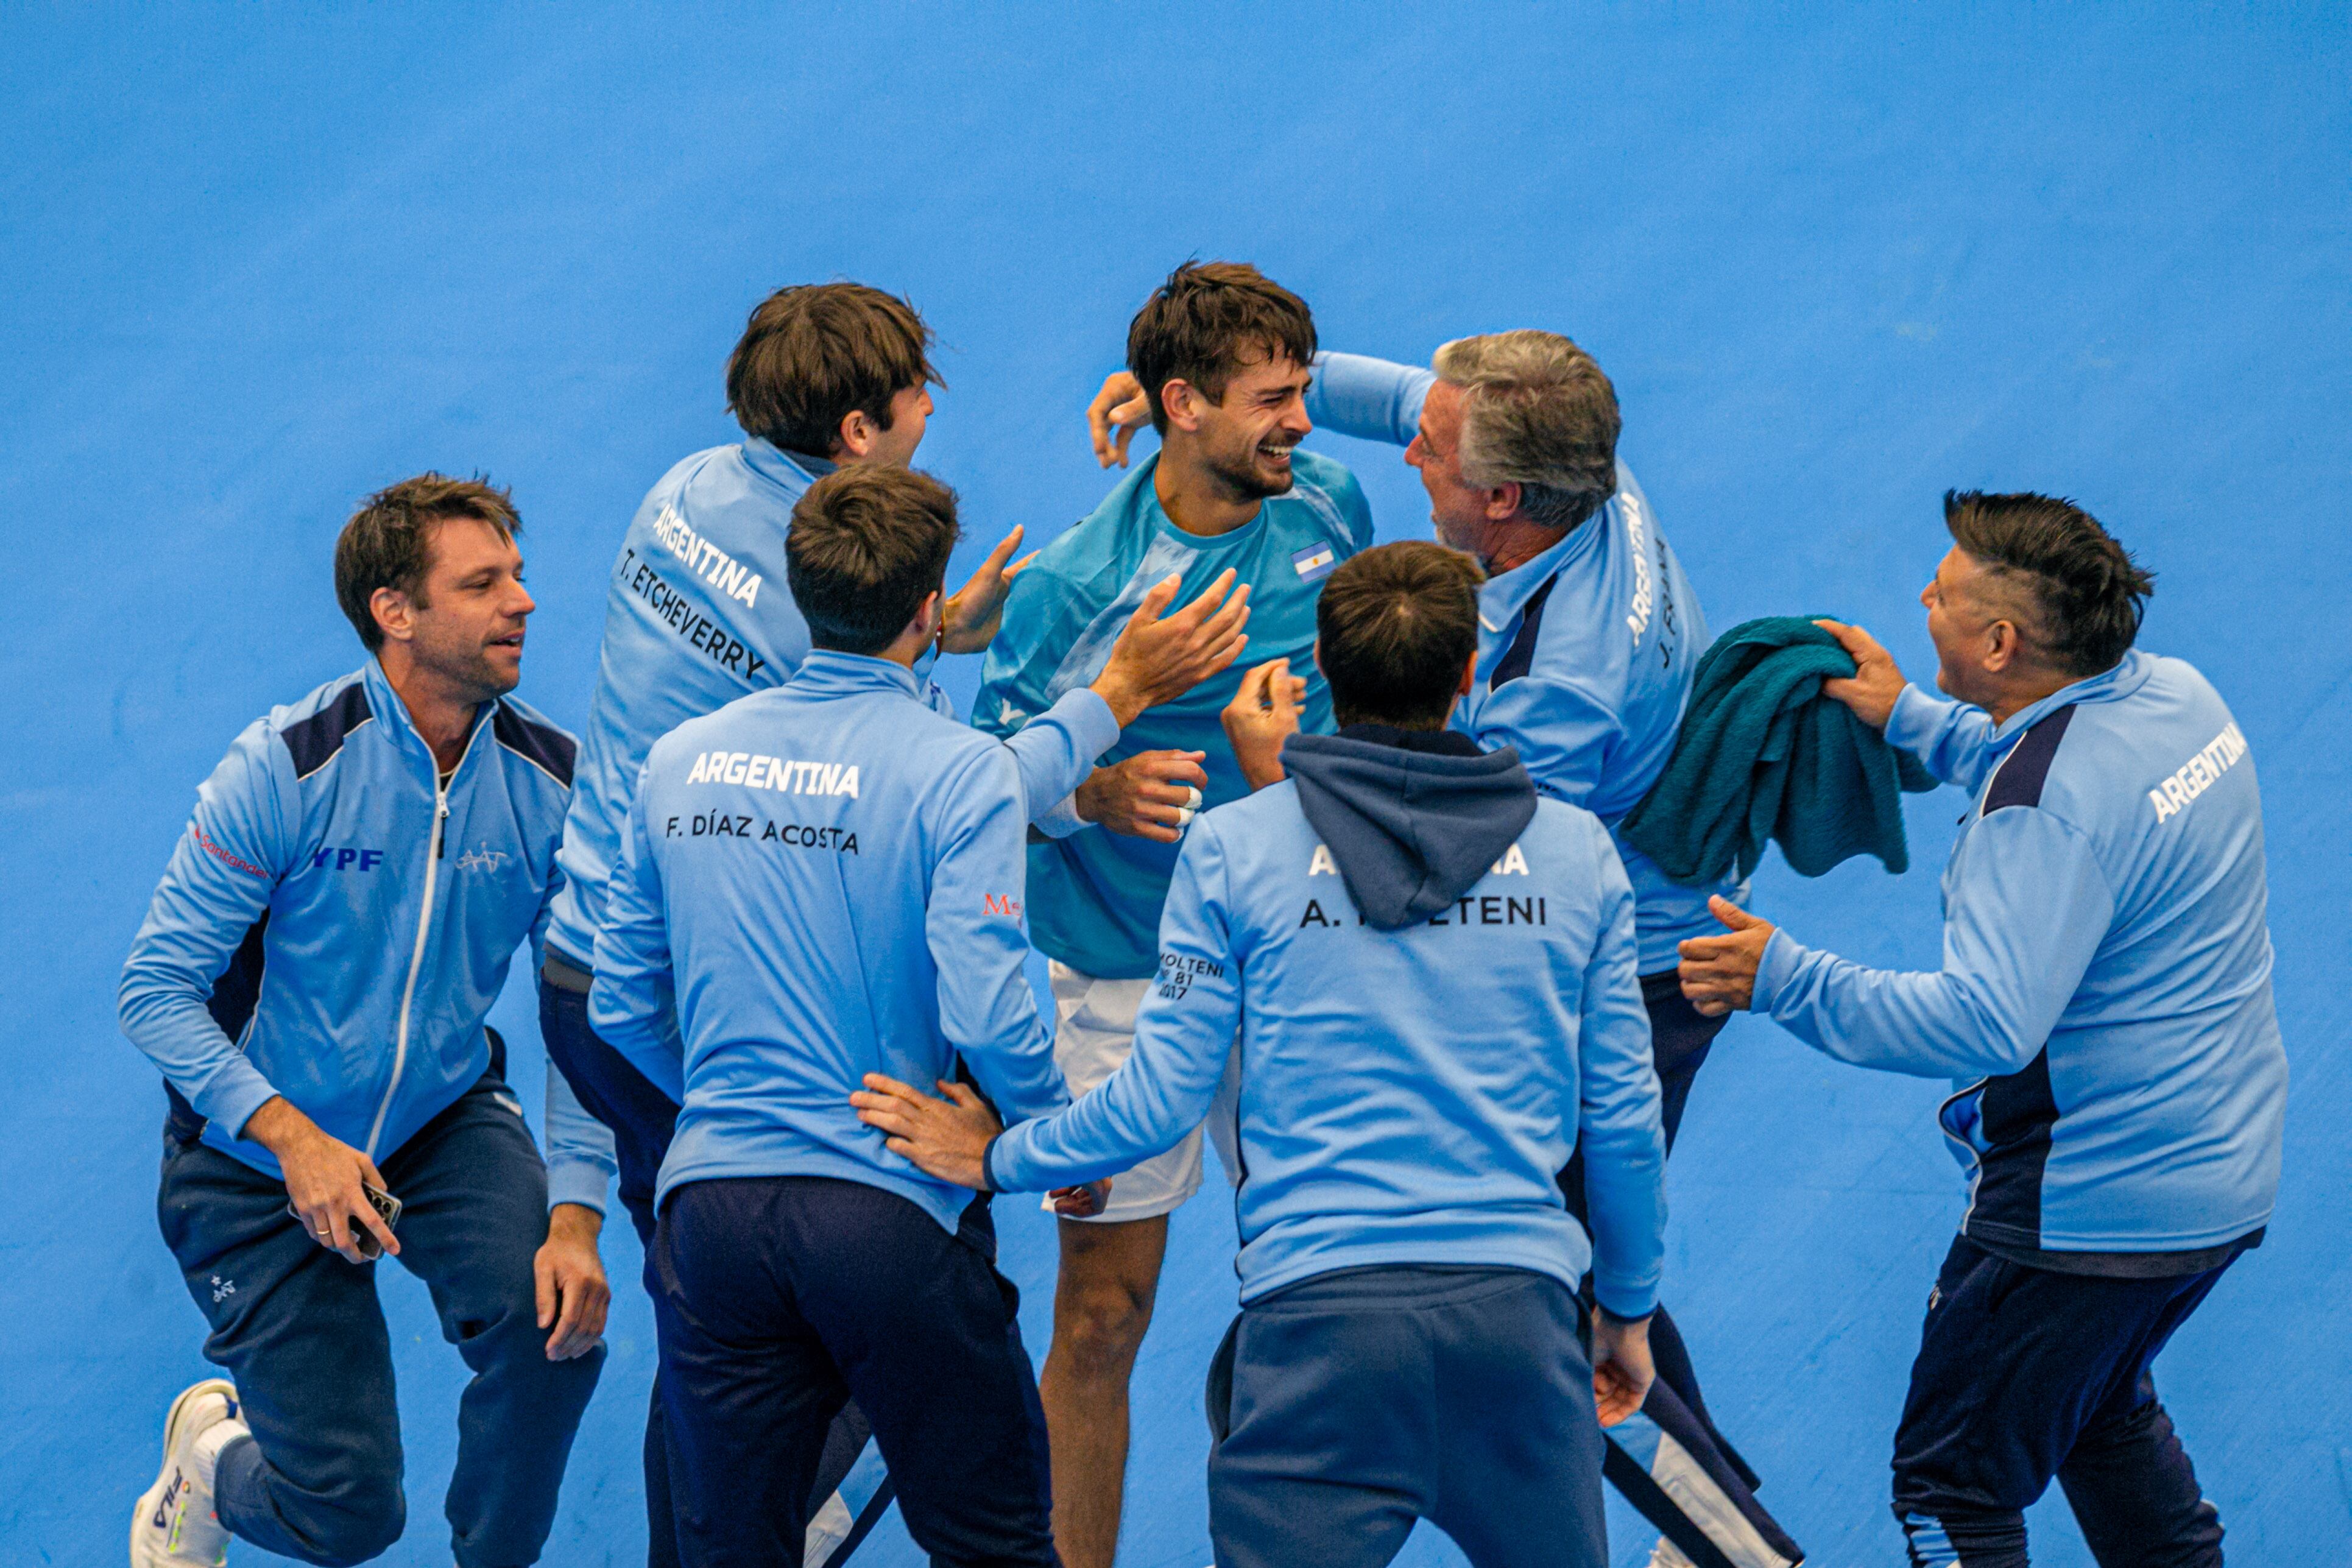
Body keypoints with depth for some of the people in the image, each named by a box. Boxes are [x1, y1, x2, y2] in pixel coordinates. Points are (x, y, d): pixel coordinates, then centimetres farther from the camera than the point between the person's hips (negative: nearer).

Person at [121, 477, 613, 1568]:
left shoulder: (549, 784, -11)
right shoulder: (286, 769, -21)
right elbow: (157, 990, -19)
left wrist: (576, 1217, -21)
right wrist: (293, 1140, -31)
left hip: (446, 1121, 3)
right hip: (258, 1152, -3)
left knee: (551, 1322, -28)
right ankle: (212, 1459, 31)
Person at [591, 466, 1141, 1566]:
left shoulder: (680, 761, 7)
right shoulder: (959, 772, -9)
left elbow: (620, 1005, 12)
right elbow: (984, 1018, -17)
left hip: (708, 1206, 4)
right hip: (890, 1215, -4)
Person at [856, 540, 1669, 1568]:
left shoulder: (1234, 846, 2)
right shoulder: (1576, 849, 8)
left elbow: (1160, 1100, 1)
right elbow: (1622, 1115, 11)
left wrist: (995, 1158, 18)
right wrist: (1628, 1310, 24)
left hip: (1319, 1304, -2)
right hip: (1519, 1299, 2)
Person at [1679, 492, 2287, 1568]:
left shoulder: (2047, 811, -28)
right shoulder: (2174, 694, 1)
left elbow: (1987, 1023, -35)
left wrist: (1786, 981, -29)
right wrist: (1911, 720, 20)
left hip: (2096, 1212, -10)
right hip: (2223, 1174, 10)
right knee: (2100, 1407, 33)